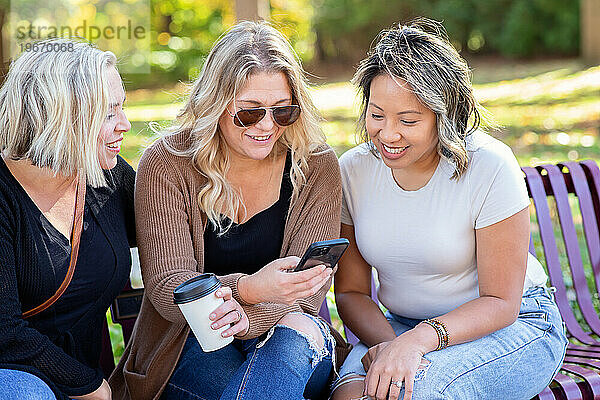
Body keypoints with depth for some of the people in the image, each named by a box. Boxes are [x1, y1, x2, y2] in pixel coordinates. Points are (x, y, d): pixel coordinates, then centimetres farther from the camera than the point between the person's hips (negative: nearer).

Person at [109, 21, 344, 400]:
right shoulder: (165, 165, -10)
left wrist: (247, 316, -34)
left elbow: (308, 292, -11)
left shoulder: (317, 166, -6)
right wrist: (249, 289, -38)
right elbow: (167, 288, -16)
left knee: (293, 337, -35)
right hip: (191, 342, -2)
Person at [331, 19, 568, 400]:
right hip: (400, 324, 3)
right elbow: (350, 291, 1)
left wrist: (419, 340, -31)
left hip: (512, 325, -3)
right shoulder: (353, 170, -6)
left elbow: (500, 302, -16)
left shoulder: (490, 166, -18)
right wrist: (386, 342, -20)